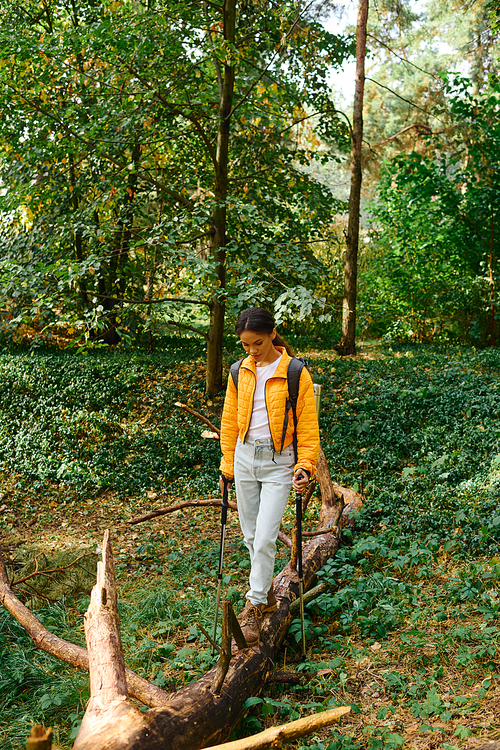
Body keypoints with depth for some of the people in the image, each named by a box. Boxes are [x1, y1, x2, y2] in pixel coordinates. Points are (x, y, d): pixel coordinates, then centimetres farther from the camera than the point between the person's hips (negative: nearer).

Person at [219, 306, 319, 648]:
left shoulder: (295, 374, -10)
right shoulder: (240, 372, 4)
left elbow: (308, 425, -6)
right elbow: (230, 421, 12)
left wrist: (305, 466, -14)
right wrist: (227, 467, 13)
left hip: (278, 463, -5)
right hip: (245, 457, 5)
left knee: (264, 539, -9)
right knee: (251, 536, 12)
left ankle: (254, 607, 5)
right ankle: (266, 593, 32)